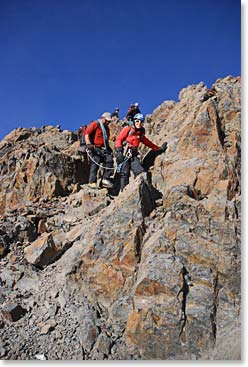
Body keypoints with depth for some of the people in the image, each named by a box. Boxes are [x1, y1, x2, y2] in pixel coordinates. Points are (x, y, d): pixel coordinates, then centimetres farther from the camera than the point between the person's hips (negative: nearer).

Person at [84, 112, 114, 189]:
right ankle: (92, 182, -15)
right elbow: (86, 133, -10)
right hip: (95, 148, -7)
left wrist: (109, 149, 22)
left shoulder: (106, 128, 26)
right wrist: (88, 144, -21)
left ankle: (106, 179, -6)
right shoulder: (95, 124, 2)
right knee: (95, 164, -14)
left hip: (104, 149, 7)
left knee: (109, 161, -9)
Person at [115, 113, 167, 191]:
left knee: (141, 172, -12)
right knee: (125, 174, -10)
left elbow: (148, 143, 30)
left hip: (133, 155, 5)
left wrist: (158, 149, 30)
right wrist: (119, 151, -14)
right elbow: (118, 139, -3)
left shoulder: (141, 134, 18)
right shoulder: (127, 129, 3)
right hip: (124, 155, -5)